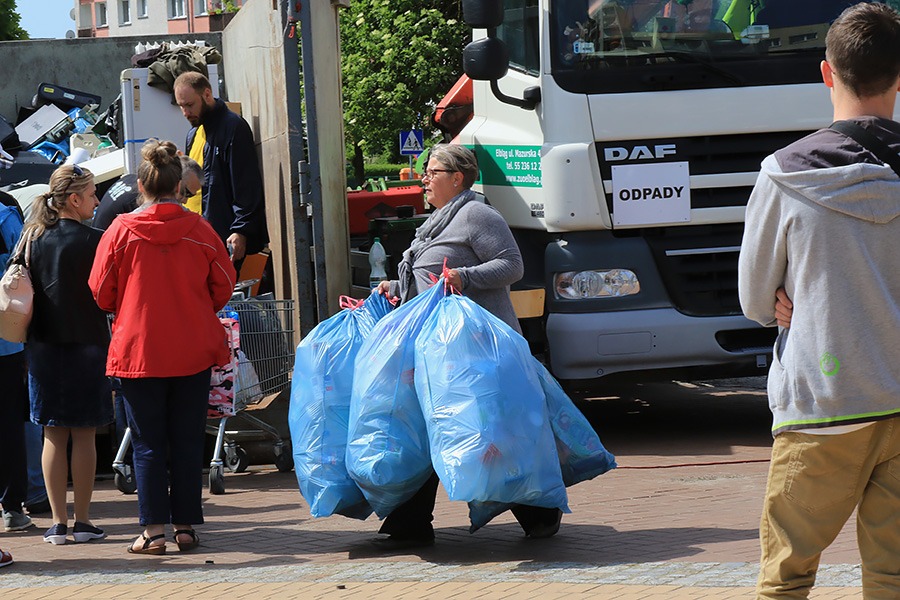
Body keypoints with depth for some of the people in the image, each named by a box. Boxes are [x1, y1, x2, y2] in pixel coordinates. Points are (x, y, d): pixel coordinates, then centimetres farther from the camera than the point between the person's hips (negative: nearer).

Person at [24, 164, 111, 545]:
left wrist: (29, 345, 14)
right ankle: (82, 521, 6)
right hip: (86, 343, -3)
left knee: (53, 436, 7)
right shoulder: (92, 241, -11)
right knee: (84, 436, 4)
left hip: (43, 346, 3)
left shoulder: (33, 238, 1)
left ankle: (58, 522, 7)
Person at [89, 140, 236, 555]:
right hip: (194, 352, 2)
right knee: (187, 441, 9)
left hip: (138, 350, -1)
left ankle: (153, 530, 1)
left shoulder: (121, 232, -7)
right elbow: (223, 286, 5)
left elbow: (100, 293, 0)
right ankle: (186, 526, 10)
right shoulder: (199, 230, -3)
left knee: (147, 443, 4)